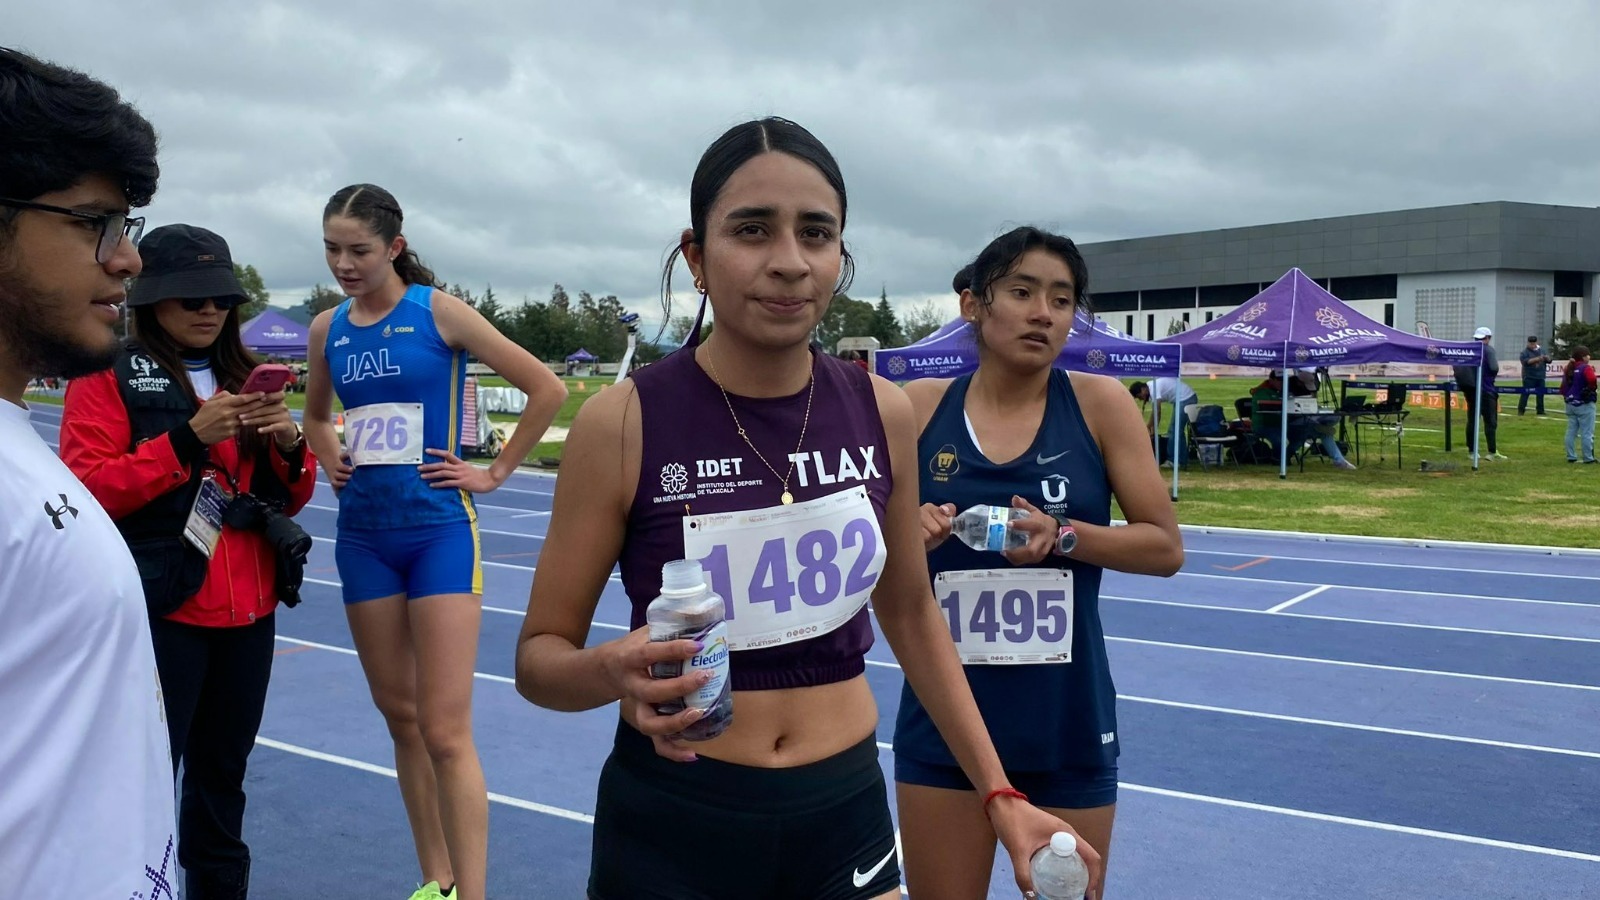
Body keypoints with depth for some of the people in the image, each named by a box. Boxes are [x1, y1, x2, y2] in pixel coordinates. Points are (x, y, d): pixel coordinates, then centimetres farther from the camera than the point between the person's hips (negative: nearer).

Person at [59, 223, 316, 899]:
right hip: (162, 612, -5)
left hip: (248, 609, 5)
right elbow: (88, 491, -13)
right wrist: (188, 440, -20)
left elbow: (289, 500, 16)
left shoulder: (245, 377, 14)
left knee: (223, 773, 13)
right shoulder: (108, 376, -2)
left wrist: (289, 446, -5)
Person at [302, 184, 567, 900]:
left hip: (438, 529, -5)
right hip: (363, 534, 6)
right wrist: (330, 459, 8)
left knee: (445, 733, -8)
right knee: (400, 716, 12)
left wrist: (495, 473, -6)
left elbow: (547, 389, -8)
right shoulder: (327, 329, 8)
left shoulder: (437, 311, -7)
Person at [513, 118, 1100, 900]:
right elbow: (540, 653, -7)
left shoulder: (882, 412, -5)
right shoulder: (622, 423, -15)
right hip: (670, 830, -2)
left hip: (846, 815, 3)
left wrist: (997, 793, 8)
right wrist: (614, 671, -28)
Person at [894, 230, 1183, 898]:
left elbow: (1165, 548, -3)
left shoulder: (1099, 403, -5)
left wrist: (1063, 536, -19)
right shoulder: (918, 408, -3)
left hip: (1068, 725, 0)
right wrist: (909, 535, -17)